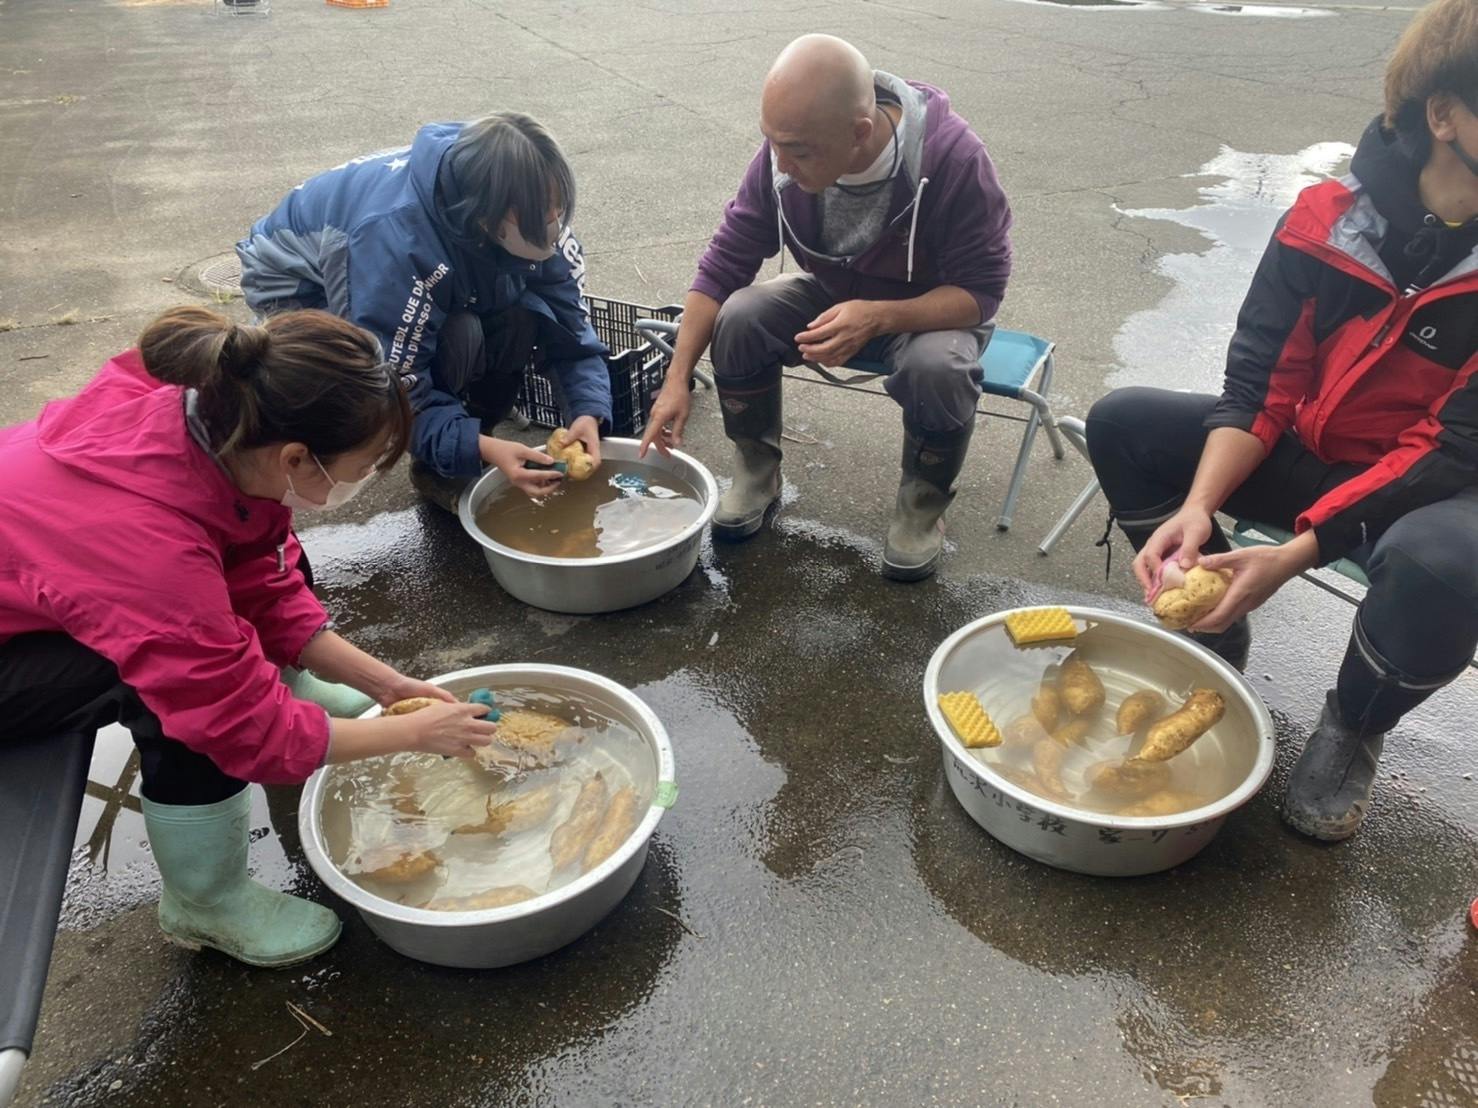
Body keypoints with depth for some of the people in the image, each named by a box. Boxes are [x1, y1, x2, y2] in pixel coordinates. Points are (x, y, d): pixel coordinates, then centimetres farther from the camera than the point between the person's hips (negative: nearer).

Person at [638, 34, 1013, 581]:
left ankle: (923, 505, -7)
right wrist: (678, 380, -19)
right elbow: (723, 264, -13)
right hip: (832, 295, 3)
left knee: (937, 369, -37)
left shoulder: (953, 157, -31)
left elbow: (980, 292, -24)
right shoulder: (783, 156, -21)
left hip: (936, 309, -3)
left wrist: (877, 318, -42)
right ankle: (757, 472, 0)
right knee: (738, 320, -24)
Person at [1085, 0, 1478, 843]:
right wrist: (1199, 508, -30)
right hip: (1311, 455, 3)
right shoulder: (1328, 218, -11)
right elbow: (1258, 388, -12)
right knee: (1124, 423, -14)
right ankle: (1215, 639, 3)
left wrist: (1294, 555, -30)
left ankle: (1354, 728, -2)